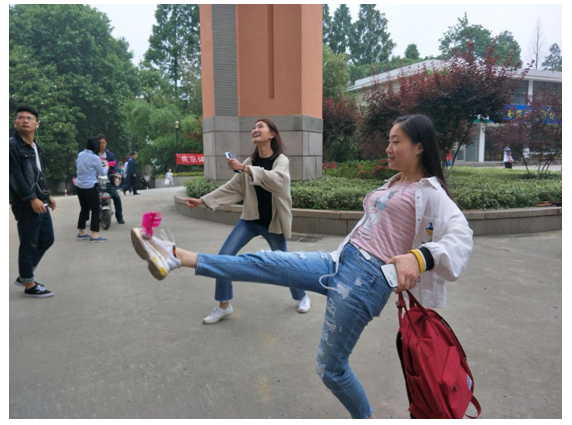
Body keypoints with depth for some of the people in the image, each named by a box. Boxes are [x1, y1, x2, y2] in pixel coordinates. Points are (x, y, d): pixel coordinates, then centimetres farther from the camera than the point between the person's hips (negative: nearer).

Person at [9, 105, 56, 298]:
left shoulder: (37, 147, 17)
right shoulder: (12, 145, -10)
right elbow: (15, 176, -18)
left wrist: (47, 195, 20)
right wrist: (32, 198, -23)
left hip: (40, 202, 9)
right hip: (25, 204, -9)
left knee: (47, 239, 15)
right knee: (29, 244, -2)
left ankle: (24, 276, 29)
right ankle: (29, 285, 11)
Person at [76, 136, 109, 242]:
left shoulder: (80, 155, 6)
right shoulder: (95, 157, -14)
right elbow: (102, 173, -3)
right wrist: (106, 167, 17)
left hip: (79, 186, 7)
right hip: (90, 187, -7)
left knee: (84, 209, 16)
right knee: (95, 210, -1)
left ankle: (81, 233, 23)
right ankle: (94, 235, -5)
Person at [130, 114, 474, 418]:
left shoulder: (430, 192, -7)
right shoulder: (392, 185, 18)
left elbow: (461, 236, -22)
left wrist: (418, 258, -39)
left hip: (366, 280, -8)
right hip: (339, 263, 8)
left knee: (331, 367, 2)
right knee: (262, 263, -2)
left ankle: (366, 418, 29)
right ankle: (177, 257, 1)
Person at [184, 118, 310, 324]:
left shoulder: (281, 160, -13)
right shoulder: (250, 162, 1)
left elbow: (277, 180, -35)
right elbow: (232, 188, 5)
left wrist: (244, 168, -38)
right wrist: (203, 200, -1)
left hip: (273, 223, -4)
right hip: (250, 219, 4)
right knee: (224, 256, -7)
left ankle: (301, 297, 37)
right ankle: (224, 305, 9)